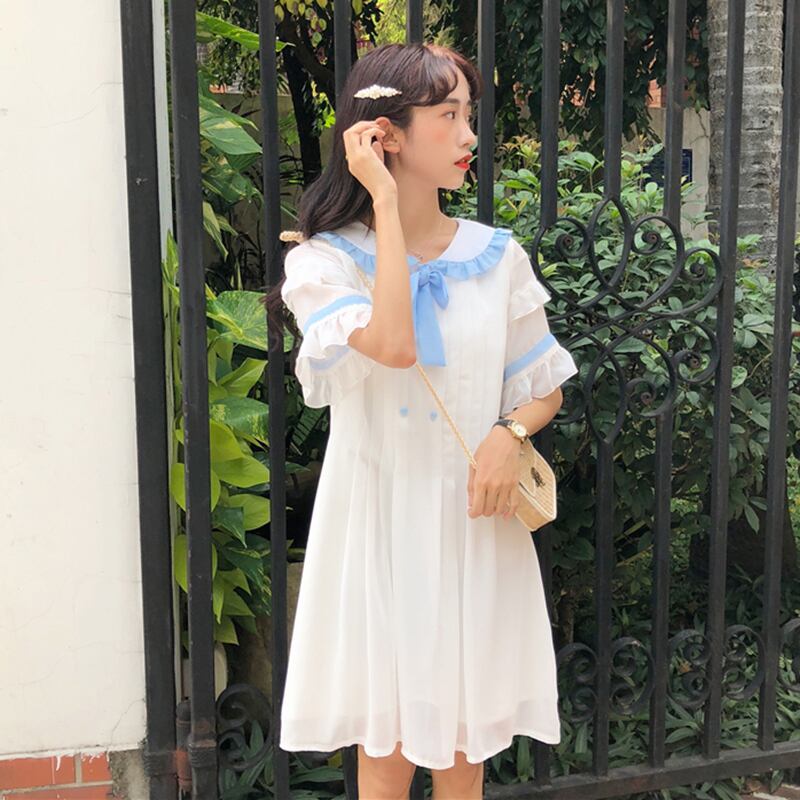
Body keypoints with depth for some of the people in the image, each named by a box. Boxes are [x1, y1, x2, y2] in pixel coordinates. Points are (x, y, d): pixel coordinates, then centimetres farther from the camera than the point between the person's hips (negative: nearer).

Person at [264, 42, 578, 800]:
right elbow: (393, 346, -27)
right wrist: (385, 201, -19)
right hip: (382, 521, -2)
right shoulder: (324, 261, -7)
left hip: (474, 523, 3)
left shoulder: (496, 256, 2)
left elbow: (543, 389, 10)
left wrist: (509, 433, -13)